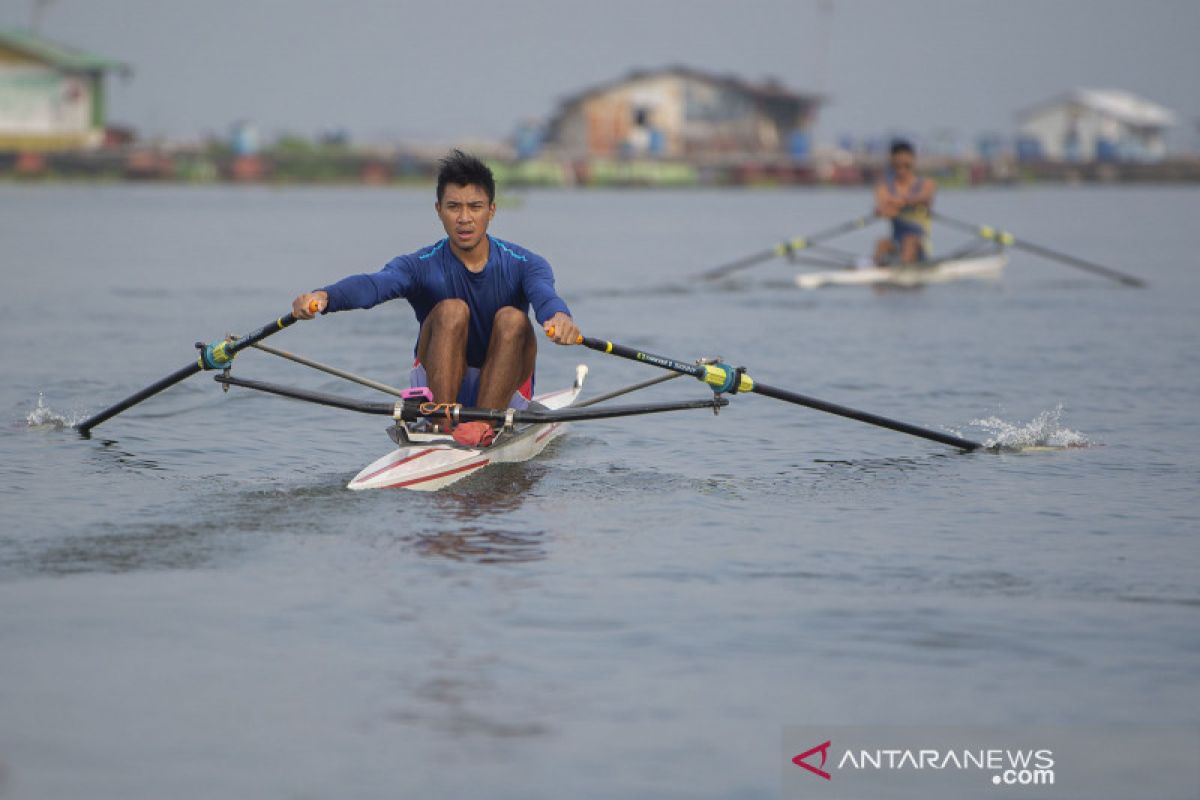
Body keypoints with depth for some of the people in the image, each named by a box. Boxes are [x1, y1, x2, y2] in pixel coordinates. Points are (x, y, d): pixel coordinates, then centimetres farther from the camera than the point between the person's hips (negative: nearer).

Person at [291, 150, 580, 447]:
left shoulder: (523, 264, -8)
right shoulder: (422, 266, -9)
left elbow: (544, 294, -32)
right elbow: (373, 284, -30)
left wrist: (559, 316, -59)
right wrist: (324, 296, -54)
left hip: (504, 391, 0)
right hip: (440, 388, 0)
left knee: (512, 318, -26)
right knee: (451, 310, -26)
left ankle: (484, 424, -35)